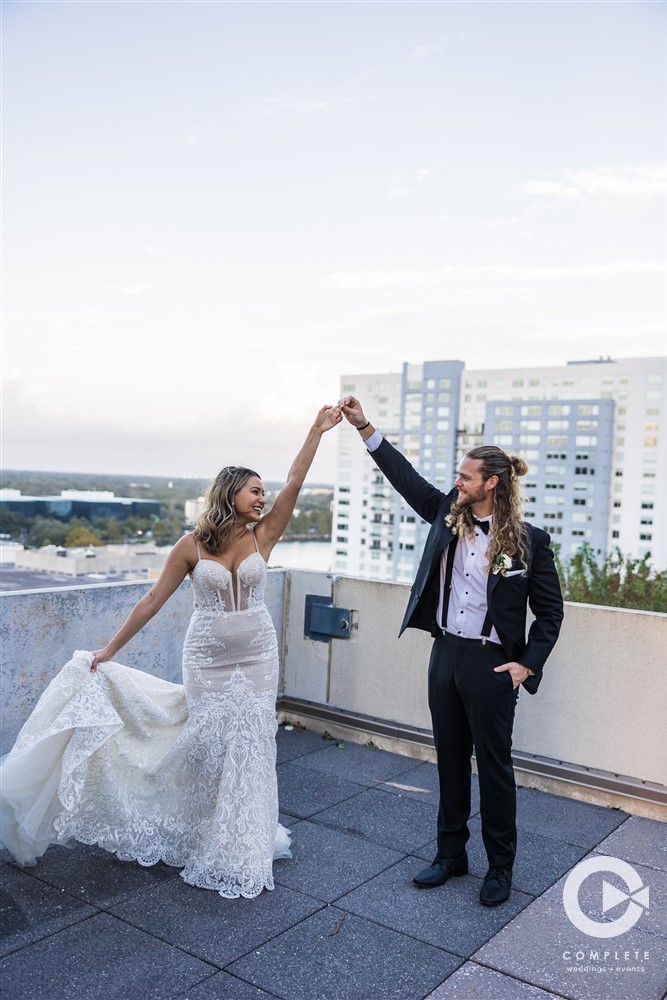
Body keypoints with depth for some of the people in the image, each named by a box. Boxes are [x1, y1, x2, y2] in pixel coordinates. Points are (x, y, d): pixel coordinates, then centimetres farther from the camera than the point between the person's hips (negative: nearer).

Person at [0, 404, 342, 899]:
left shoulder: (263, 537, -4)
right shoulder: (192, 545, -8)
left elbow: (295, 483, -13)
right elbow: (153, 600, -3)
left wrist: (318, 430, -19)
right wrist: (109, 650, -1)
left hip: (257, 655, 2)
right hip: (207, 657, -1)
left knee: (250, 746, 8)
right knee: (206, 746, 6)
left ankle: (243, 845, 26)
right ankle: (204, 839, 27)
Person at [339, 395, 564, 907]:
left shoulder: (528, 539, -11)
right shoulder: (449, 515, 3)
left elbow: (550, 611, -5)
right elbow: (406, 477, 5)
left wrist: (528, 663, -10)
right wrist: (365, 428, 1)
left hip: (491, 664, -5)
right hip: (445, 654, 5)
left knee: (494, 766, 8)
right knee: (450, 760, 17)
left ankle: (501, 866, 26)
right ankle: (450, 854, 33)